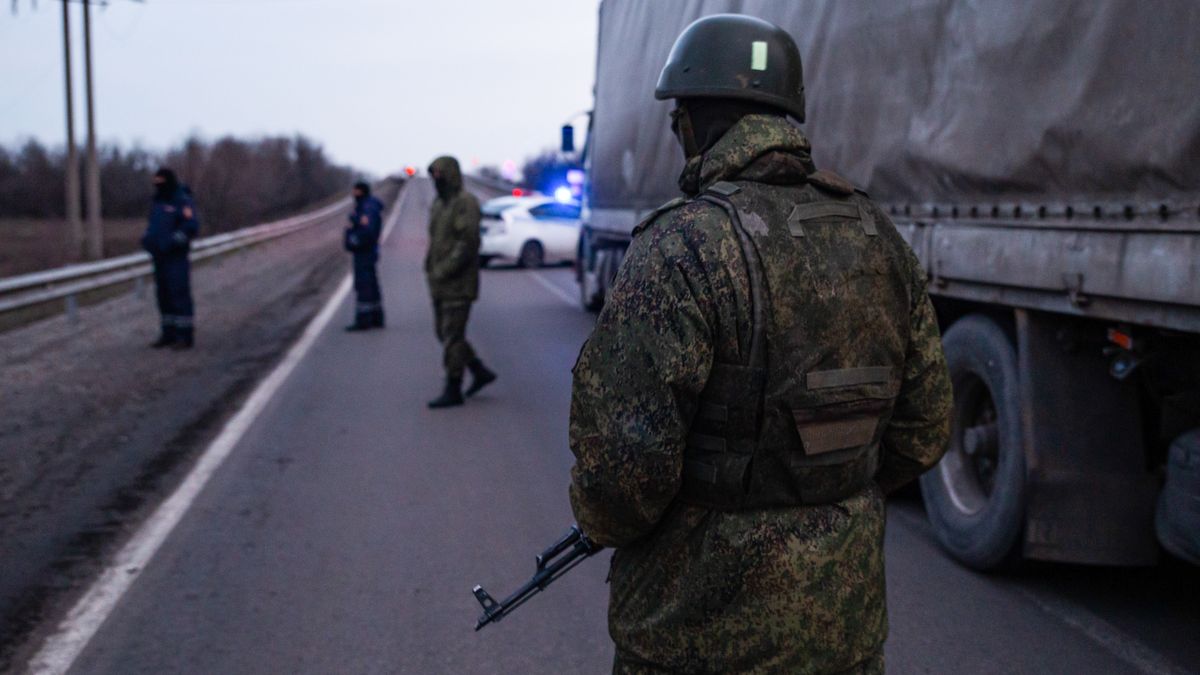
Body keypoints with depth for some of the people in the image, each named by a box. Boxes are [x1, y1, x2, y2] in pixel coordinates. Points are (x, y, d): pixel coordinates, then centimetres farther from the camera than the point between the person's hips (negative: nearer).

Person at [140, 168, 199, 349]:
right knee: (164, 295, 9)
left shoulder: (182, 201, -9)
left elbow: (191, 227, -18)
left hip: (176, 257, -8)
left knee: (179, 294, -8)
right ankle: (168, 333, 17)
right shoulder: (156, 201, 16)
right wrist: (147, 238, 6)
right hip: (159, 257, 8)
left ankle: (185, 336, -5)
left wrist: (172, 241, -23)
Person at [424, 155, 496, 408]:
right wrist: (430, 268, 7)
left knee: (452, 336, -6)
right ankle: (481, 372, 22)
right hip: (441, 284, 9)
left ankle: (453, 391, 1)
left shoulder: (466, 203, -13)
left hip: (458, 283, -9)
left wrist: (444, 272, -21)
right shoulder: (439, 204, 15)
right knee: (443, 332, 12)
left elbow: (468, 243, -21)